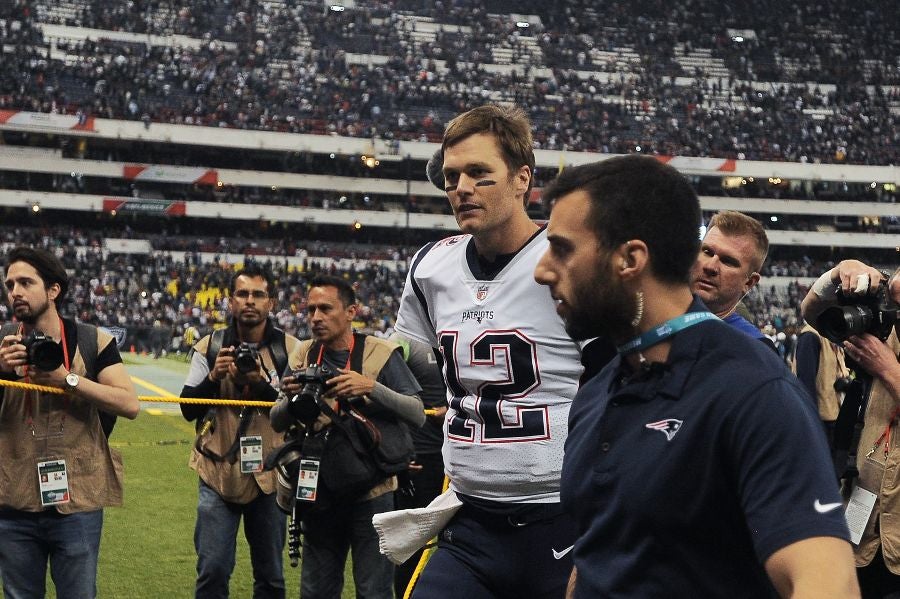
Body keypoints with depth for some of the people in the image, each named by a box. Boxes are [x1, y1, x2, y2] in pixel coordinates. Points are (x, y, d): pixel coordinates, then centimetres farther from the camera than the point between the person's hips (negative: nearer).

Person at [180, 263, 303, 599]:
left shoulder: (290, 349, -1)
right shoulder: (209, 348, 2)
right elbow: (189, 409, 3)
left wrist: (262, 384, -19)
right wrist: (213, 376, -14)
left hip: (269, 475, 0)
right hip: (218, 473, 0)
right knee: (212, 571, -4)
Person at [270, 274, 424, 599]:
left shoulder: (381, 352, -7)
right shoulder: (304, 355, 5)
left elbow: (418, 414, -12)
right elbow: (278, 422, 6)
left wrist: (372, 388, -27)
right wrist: (293, 398, -16)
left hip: (371, 491, -4)